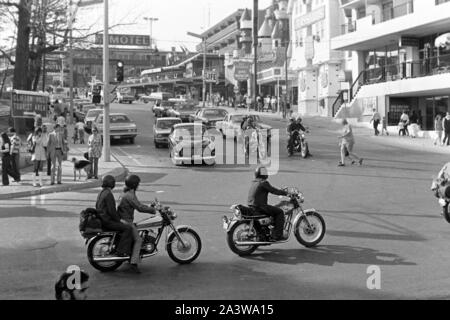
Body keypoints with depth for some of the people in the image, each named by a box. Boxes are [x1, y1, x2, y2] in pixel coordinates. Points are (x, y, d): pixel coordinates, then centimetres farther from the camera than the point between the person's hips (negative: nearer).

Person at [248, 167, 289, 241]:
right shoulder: (263, 183, -12)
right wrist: (286, 193, -3)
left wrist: (282, 191, 27)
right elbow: (273, 191, -14)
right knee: (280, 212, -6)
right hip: (260, 206, -10)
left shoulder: (254, 183, 18)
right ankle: (277, 236, -11)